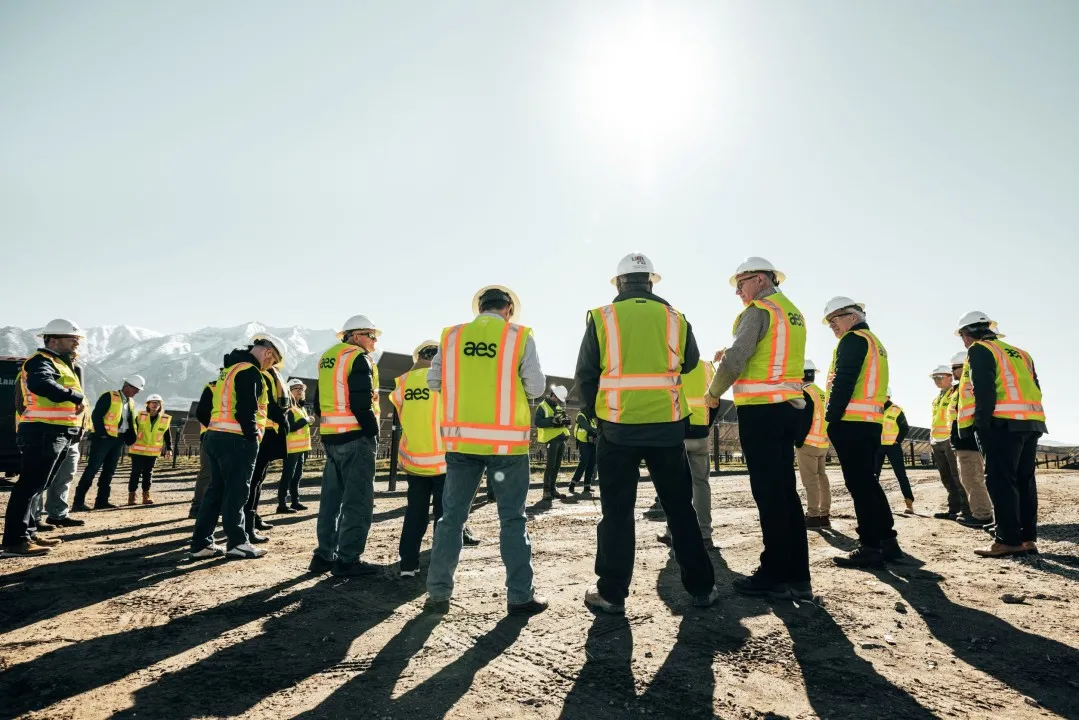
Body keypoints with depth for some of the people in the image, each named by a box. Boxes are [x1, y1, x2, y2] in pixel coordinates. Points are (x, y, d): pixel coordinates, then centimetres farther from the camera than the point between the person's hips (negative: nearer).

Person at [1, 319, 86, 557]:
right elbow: (41, 384, -32)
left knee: (36, 486, 16)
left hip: (58, 434, 10)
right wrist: (76, 397, -31)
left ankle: (28, 534, 25)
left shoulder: (62, 363, 22)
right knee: (29, 485, -9)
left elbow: (70, 389, 17)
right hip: (43, 433, -10)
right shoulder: (41, 360, -10)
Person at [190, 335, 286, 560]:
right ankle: (237, 544, 5)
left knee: (216, 490, 13)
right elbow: (246, 410, -20)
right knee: (236, 492, -2)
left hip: (216, 436, 10)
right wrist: (253, 436, -13)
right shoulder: (250, 371, -13)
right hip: (235, 440, -10)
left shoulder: (231, 368, 20)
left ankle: (201, 543, 17)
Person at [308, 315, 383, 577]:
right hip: (355, 436, -9)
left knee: (332, 496, 14)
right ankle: (348, 559, 0)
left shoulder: (327, 357, 18)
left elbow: (320, 400, 20)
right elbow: (361, 404, -18)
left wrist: (328, 427, 20)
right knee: (358, 500, -3)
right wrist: (374, 433, -10)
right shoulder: (359, 359, -10)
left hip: (331, 436, 9)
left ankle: (324, 555, 20)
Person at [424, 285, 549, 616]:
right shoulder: (520, 336, -4)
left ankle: (438, 593, 16)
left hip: (462, 438, 3)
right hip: (506, 441, -2)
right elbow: (536, 387, -6)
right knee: (513, 518, 8)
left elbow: (433, 381, 6)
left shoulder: (451, 335, 4)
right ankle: (520, 596, 13)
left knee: (452, 515, 11)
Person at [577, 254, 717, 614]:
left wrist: (592, 412, 16)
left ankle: (612, 592, 13)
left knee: (617, 510, 7)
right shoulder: (675, 317, 4)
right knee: (679, 507, 14)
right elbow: (689, 363, 18)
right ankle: (701, 587, 22)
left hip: (618, 426, -2)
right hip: (667, 425, 2)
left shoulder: (601, 317, -3)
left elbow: (585, 375, 1)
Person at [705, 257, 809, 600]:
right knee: (785, 489, 10)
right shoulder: (793, 313, 19)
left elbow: (737, 358, -15)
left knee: (768, 492, -4)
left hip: (761, 408, -9)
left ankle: (775, 575, 3)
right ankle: (797, 575, 15)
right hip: (789, 406, 9)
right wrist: (730, 354, 15)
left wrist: (713, 392, -1)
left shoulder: (758, 310, -8)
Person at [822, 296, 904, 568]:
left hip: (851, 421, -10)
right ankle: (887, 541, 16)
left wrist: (831, 419, -14)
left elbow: (843, 383, -16)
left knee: (859, 484, -7)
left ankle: (870, 547, -4)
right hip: (872, 422, 10)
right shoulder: (875, 343, 23)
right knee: (868, 481, 14)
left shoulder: (853, 340, -6)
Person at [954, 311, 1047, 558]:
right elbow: (1035, 390, 20)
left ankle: (1008, 540, -6)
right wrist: (1031, 422, 20)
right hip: (1031, 422, 8)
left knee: (1001, 481, -6)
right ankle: (1028, 538, 14)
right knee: (1024, 481, 11)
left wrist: (980, 425, -14)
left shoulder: (979, 350, -1)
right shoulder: (1020, 353, 24)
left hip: (1003, 423, -8)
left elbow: (984, 391, -13)